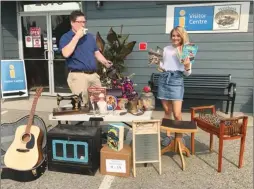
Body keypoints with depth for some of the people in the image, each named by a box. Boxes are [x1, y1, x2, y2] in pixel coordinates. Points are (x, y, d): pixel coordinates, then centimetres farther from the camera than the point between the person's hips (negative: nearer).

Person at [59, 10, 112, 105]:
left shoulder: (90, 36, 18)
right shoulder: (66, 37, 0)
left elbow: (96, 53, 21)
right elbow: (66, 54, -18)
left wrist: (105, 62, 1)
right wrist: (77, 36, -15)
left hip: (94, 74, 6)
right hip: (78, 75, -6)